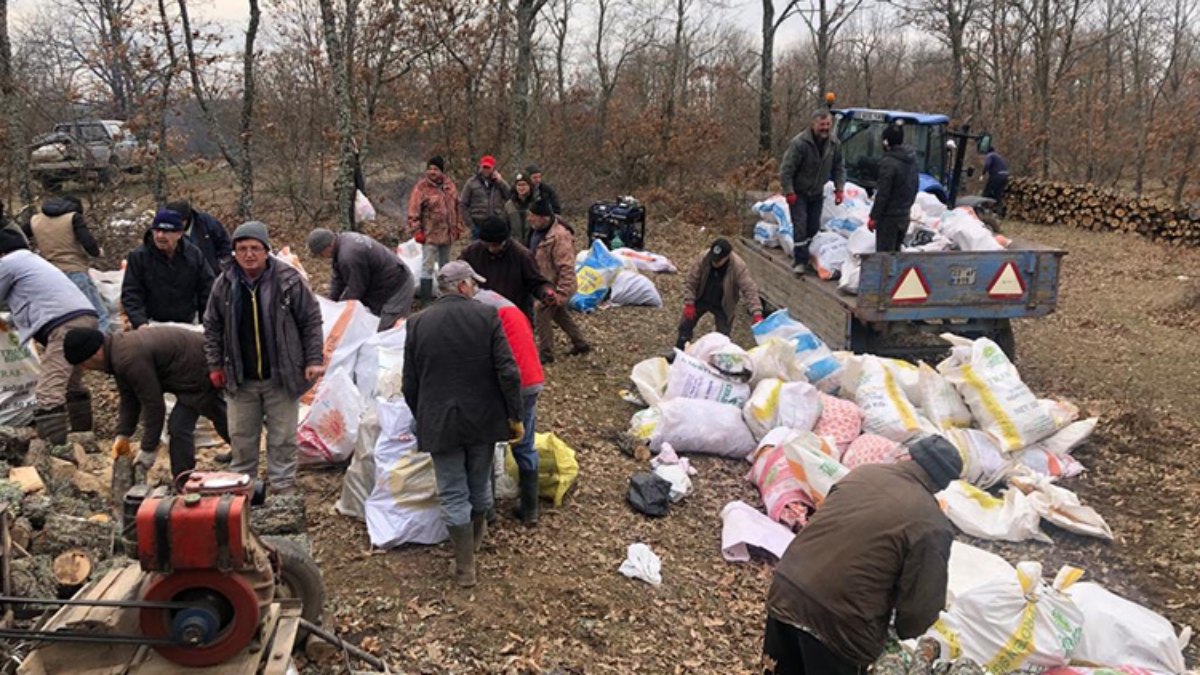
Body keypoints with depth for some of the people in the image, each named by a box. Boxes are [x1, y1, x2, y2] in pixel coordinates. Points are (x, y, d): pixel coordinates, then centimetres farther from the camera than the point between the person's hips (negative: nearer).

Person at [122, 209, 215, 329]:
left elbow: (206, 289, 3)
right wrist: (140, 323, -24)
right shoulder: (138, 256, -8)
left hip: (188, 323, 2)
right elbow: (130, 294, -10)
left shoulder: (194, 255, -1)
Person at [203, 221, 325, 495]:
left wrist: (314, 360, -7)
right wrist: (215, 366, 7)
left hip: (282, 377, -3)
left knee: (283, 437, 8)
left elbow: (311, 320, -5)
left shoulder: (289, 280, -11)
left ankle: (283, 485, 23)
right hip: (241, 379, 3)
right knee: (241, 436, 15)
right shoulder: (224, 285, -1)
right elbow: (212, 327, 9)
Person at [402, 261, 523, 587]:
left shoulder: (418, 323, -4)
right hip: (482, 419, 1)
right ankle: (477, 536, 44)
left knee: (453, 494, 7)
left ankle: (465, 566, 11)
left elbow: (410, 385, 0)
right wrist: (515, 416, -2)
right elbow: (508, 373, -12)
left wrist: (422, 420, 16)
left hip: (440, 423, -1)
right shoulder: (487, 316, -8)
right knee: (479, 483, 21)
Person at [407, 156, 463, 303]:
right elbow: (413, 211, -13)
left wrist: (457, 227, 14)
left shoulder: (449, 185, 7)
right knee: (428, 267, -6)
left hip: (447, 234, 6)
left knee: (445, 266, 19)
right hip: (430, 234, -6)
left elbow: (455, 207, 15)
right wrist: (417, 231, -17)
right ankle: (426, 300, -1)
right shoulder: (422, 187, -11)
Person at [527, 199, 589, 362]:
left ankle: (546, 354, 10)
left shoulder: (559, 236, -30)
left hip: (554, 285, -10)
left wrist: (562, 292, -28)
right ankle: (580, 343, 37)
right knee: (559, 314, 22)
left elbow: (567, 268, -29)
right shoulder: (538, 231, -1)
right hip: (545, 282, 10)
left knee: (541, 315, -5)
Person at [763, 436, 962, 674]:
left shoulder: (864, 472, 7)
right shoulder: (932, 526, -11)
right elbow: (921, 608, -7)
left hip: (785, 591, 6)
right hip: (839, 623, -6)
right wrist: (904, 630, 16)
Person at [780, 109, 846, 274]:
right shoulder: (799, 143, -23)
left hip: (817, 193, 6)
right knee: (800, 225, -10)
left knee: (814, 227, 10)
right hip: (798, 193, -6)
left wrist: (839, 188, -2)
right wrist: (789, 192, -22)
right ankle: (800, 261, -6)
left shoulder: (835, 144, -5)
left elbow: (839, 168, 8)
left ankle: (805, 255, 27)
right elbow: (786, 169, -20)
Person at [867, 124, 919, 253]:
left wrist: (873, 217, -14)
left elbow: (882, 194, -20)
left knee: (884, 253, -3)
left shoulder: (889, 162, -19)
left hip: (889, 217, -8)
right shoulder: (912, 160, 8)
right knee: (896, 251, 18)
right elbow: (914, 188, 16)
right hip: (905, 216, 8)